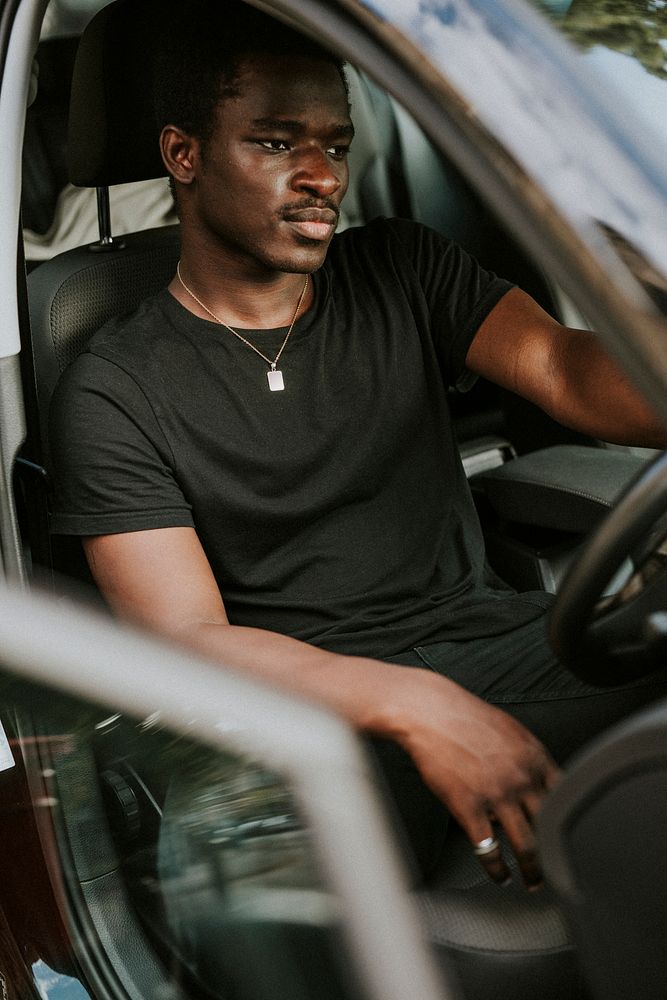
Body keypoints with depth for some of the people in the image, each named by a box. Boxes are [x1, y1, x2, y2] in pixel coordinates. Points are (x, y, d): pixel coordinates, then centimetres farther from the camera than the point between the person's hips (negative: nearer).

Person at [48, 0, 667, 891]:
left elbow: (570, 373, -3)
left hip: (493, 638, 4)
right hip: (311, 704, -3)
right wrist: (416, 707, -26)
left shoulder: (404, 272, 14)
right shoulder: (114, 393, 1)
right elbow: (185, 636, -9)